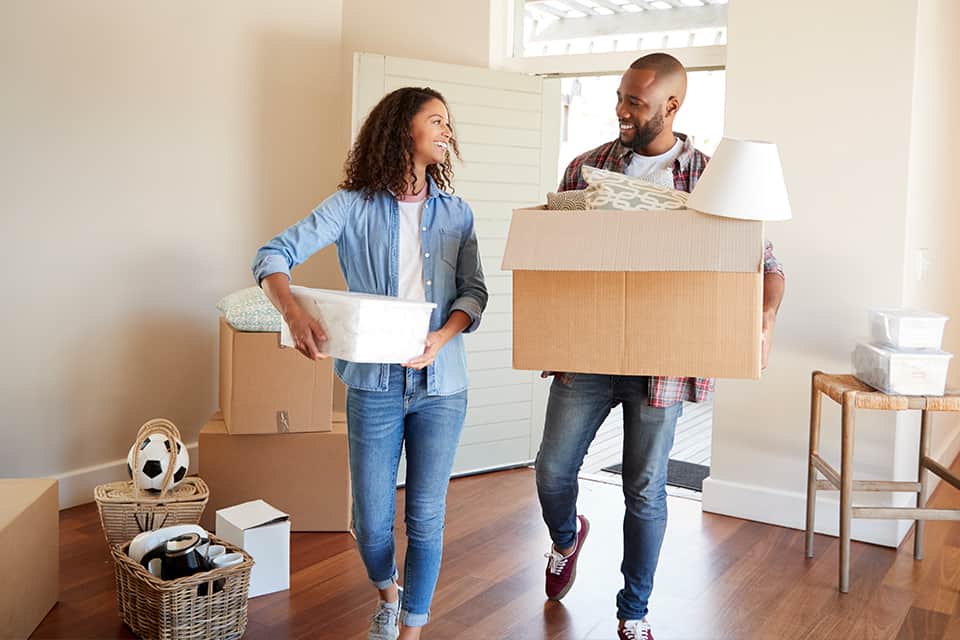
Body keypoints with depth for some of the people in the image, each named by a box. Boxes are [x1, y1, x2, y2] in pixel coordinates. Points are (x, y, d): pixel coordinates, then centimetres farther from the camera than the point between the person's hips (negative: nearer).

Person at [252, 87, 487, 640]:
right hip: (375, 385, -1)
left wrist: (441, 337, -16)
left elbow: (474, 292, 3)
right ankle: (387, 592, 41)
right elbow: (274, 255, -8)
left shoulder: (456, 214, 6)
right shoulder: (354, 206, -3)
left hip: (441, 385, 2)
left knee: (426, 518, 7)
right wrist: (294, 313, -27)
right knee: (372, 521, 8)